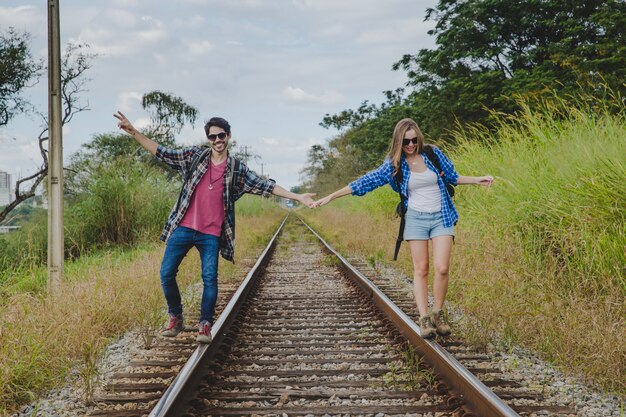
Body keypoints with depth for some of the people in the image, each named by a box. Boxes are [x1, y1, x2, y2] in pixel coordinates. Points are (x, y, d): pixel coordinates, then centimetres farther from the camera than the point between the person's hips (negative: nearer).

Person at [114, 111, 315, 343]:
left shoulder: (237, 169, 3)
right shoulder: (194, 156, 4)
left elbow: (265, 186, 2)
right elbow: (162, 152, 4)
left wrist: (298, 197, -4)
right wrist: (133, 132, -4)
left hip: (211, 234, -1)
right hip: (183, 228, 1)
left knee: (210, 278, -5)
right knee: (167, 273, -1)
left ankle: (205, 325, 8)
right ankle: (175, 318, 18)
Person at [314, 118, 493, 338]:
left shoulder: (433, 154, 0)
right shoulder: (394, 165, -2)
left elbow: (452, 177, 14)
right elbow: (366, 182, -2)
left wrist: (478, 180, 4)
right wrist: (331, 196, -5)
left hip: (441, 217, 0)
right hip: (416, 218, 0)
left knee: (442, 269, -9)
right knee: (421, 270, -2)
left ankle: (438, 315, 7)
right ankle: (424, 319, 0)